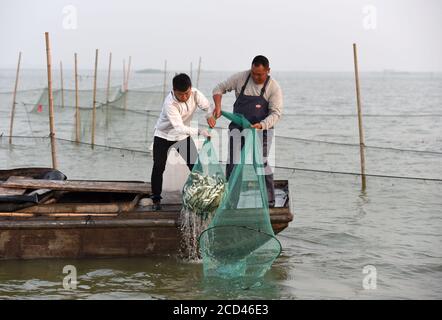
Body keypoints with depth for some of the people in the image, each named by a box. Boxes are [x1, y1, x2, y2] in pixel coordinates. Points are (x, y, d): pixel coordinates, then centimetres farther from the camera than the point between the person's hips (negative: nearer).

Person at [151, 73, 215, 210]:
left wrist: (210, 116, -38)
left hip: (183, 135, 4)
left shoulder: (195, 94, -20)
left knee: (195, 165, 0)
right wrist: (199, 131, -51)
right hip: (163, 136, -4)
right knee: (159, 167, -9)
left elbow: (207, 106, -13)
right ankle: (156, 199, 4)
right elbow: (179, 127, -39)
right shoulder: (169, 103, -35)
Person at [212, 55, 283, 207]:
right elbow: (219, 88, 4)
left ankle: (269, 200, 3)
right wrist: (218, 106, -13)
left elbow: (276, 113, -14)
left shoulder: (274, 88, -10)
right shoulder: (241, 78, -5)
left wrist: (261, 125, -31)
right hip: (237, 128, 3)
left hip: (261, 130, -3)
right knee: (232, 164, 2)